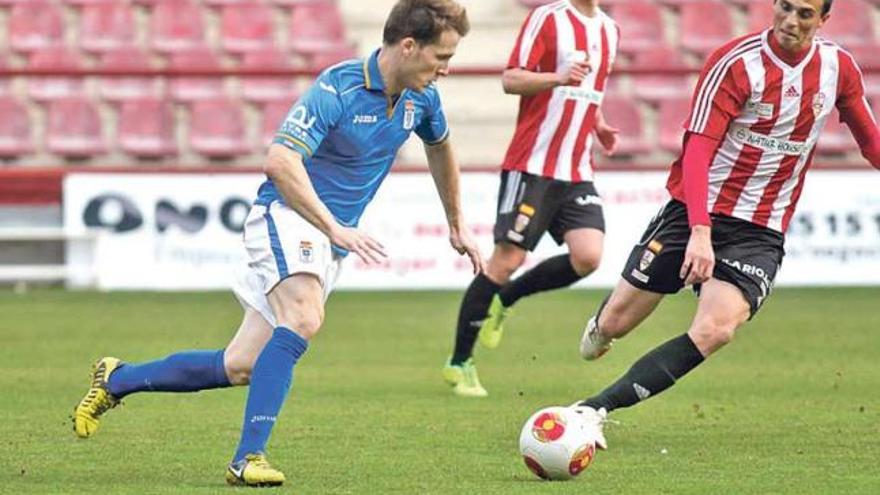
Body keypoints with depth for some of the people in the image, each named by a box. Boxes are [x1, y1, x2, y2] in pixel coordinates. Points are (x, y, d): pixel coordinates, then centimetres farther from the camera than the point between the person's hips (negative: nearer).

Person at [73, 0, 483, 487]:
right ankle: (248, 457, -33)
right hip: (286, 214, -7)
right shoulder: (338, 88, -20)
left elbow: (440, 149, 27)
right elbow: (280, 161, -28)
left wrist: (456, 225, 33)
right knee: (304, 319, -34)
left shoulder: (420, 98, 4)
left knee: (239, 367, 1)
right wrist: (336, 229, -30)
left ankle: (116, 379, 19)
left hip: (329, 245, 7)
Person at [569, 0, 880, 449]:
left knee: (716, 330, -23)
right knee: (615, 323, 2)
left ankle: (596, 408, -20)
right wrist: (700, 231, -31)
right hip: (694, 212, -2)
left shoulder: (839, 67, 0)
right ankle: (598, 329, 43)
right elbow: (698, 148, -20)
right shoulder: (736, 63, -14)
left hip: (761, 233, 2)